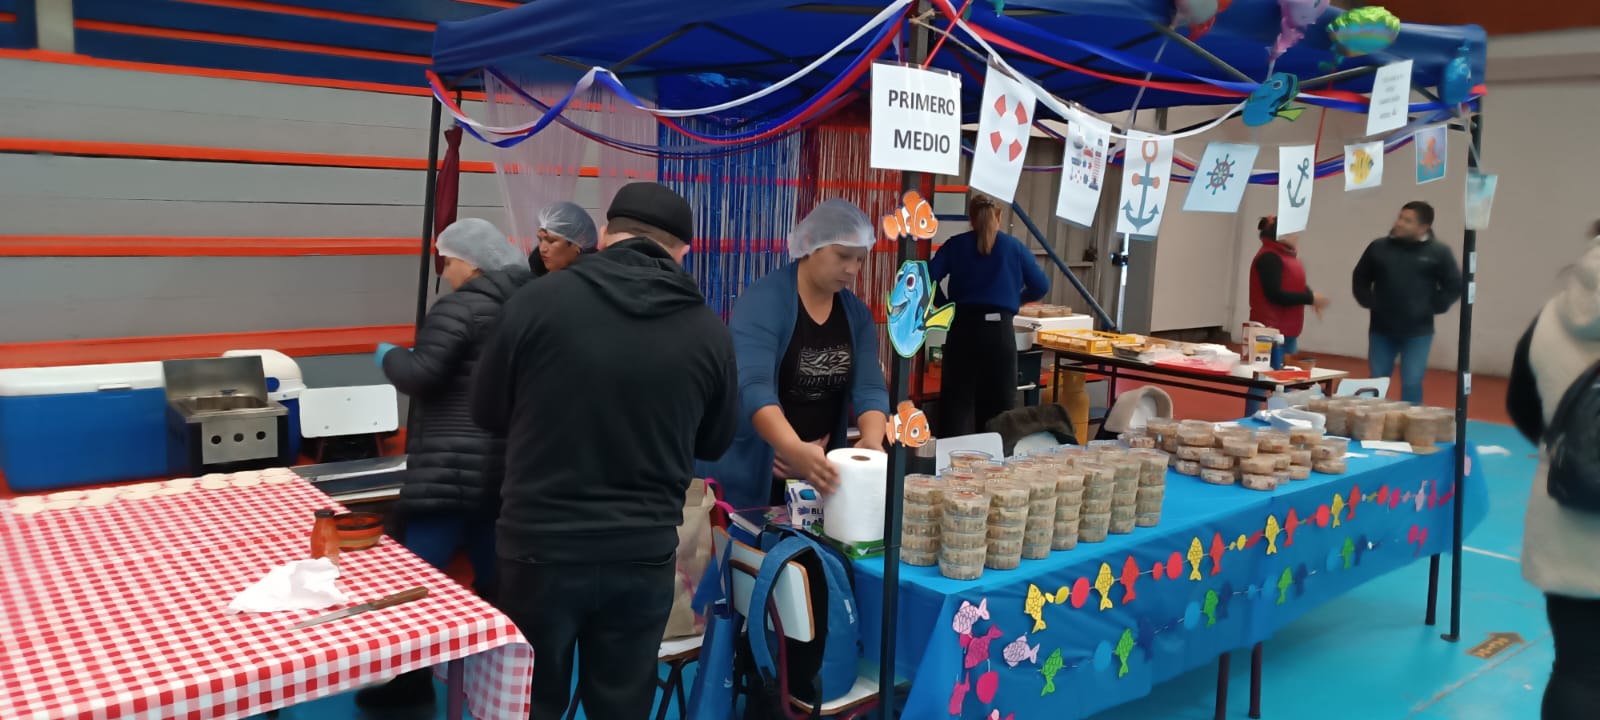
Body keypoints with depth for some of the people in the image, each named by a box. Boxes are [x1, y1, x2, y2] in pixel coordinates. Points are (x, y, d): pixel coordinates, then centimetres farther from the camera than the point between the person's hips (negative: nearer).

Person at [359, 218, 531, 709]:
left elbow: (420, 376, -17)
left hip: (454, 466, -8)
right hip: (507, 465, 8)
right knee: (494, 576, 15)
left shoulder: (461, 306, -13)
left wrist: (389, 356, 3)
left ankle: (412, 680, 8)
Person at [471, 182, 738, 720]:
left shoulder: (539, 300, -11)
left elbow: (487, 412, 3)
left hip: (541, 547, -1)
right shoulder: (709, 331, -6)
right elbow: (714, 444, 10)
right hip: (644, 553, 1)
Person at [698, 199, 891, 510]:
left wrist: (872, 440, -26)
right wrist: (794, 449, -44)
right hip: (749, 471, -5)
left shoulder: (857, 313, 3)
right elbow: (753, 387, -28)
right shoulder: (762, 301, -16)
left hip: (817, 469, 5)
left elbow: (870, 387, -5)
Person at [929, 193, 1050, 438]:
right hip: (1000, 330, 0)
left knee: (957, 401, 3)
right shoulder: (1014, 246, 8)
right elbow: (1041, 286, 11)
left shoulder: (955, 245, 8)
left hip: (963, 328, 1)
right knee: (998, 403, 7)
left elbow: (927, 279, -2)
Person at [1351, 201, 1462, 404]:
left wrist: (1432, 308, -5)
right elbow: (1360, 279, 14)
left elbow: (1454, 286, 2)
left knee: (1412, 384, -4)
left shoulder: (1438, 252, -2)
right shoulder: (1379, 247, 3)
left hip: (1418, 332, -2)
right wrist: (1369, 302, 2)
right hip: (1381, 330, 2)